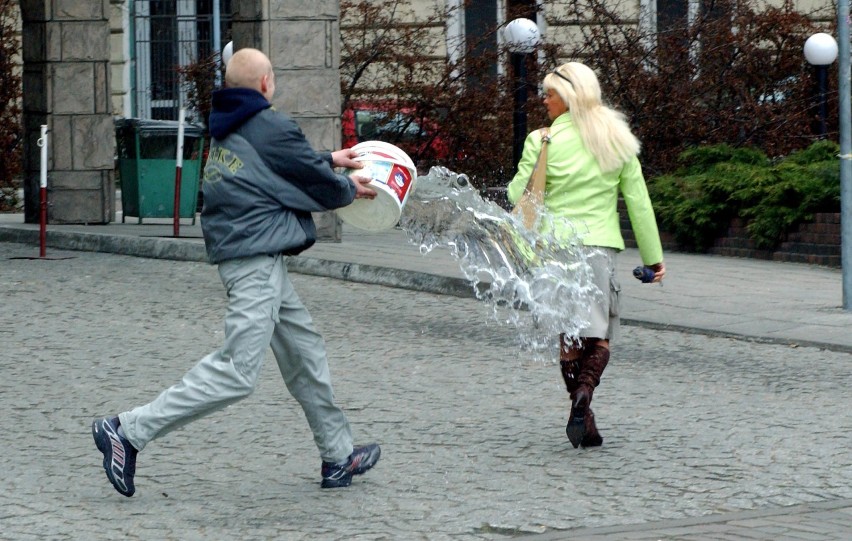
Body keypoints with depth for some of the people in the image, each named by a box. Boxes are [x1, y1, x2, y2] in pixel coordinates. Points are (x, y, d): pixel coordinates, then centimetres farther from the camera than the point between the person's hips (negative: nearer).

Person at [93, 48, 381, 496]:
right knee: (237, 371, -12)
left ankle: (338, 456, 24)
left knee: (304, 350, 17)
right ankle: (129, 431, -13)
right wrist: (350, 189, 19)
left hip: (242, 255, 10)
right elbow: (319, 187, -1)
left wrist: (330, 160, 34)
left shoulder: (226, 130, 13)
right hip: (258, 260, -10)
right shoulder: (272, 129, -11)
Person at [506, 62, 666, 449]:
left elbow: (519, 196, -2)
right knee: (599, 331, 8)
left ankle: (583, 417, 11)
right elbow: (638, 201, 6)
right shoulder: (617, 138, 4)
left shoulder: (542, 142, -6)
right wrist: (653, 256, 11)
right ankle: (584, 392, -19)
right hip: (600, 244, 1)